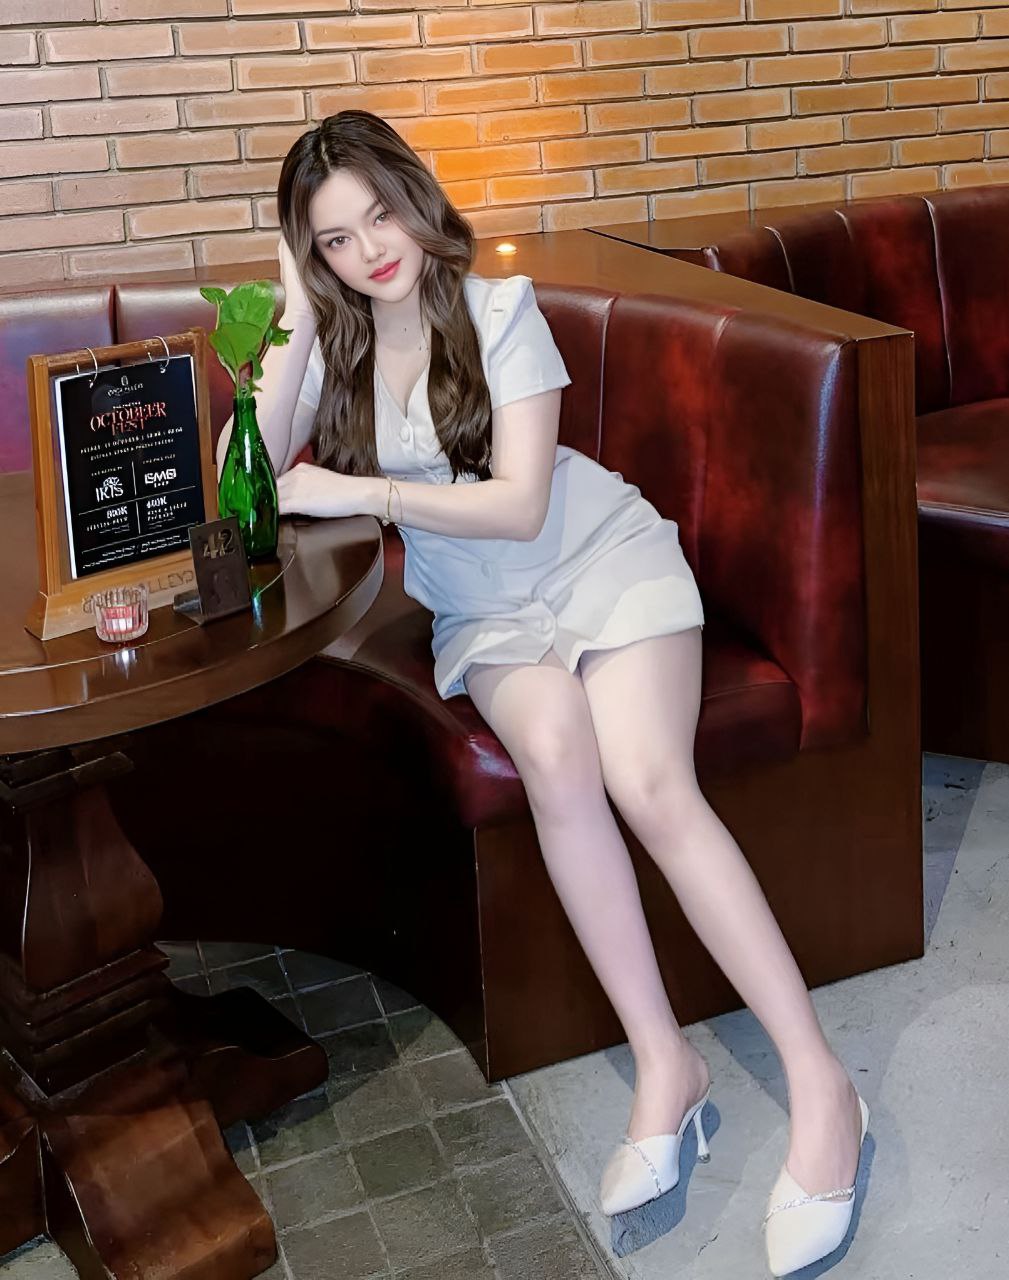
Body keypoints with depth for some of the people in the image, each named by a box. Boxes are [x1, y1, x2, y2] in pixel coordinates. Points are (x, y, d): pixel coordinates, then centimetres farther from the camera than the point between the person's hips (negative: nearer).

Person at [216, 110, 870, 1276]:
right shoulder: (329, 345, 3)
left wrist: (360, 493, -20)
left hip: (605, 559, -2)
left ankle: (820, 1088, -21)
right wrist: (295, 324, -15)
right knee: (555, 754, -31)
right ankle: (664, 1064, -21)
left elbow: (520, 504, -14)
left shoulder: (499, 310, -7)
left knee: (649, 782, -26)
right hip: (485, 611, 2)